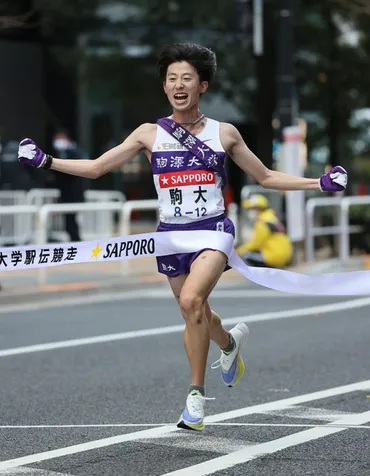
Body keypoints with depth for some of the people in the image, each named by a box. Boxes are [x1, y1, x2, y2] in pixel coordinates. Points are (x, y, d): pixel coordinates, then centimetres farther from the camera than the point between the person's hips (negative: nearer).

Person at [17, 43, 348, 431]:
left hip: (213, 230, -3)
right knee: (196, 316, 12)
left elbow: (266, 177, 12)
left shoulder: (224, 133, 3)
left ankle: (196, 393, -15)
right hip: (171, 235, 3)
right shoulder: (150, 134, 3)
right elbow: (96, 168, 5)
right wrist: (45, 162, -5)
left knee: (191, 301, -27)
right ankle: (230, 342, 48)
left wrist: (320, 183, 4)